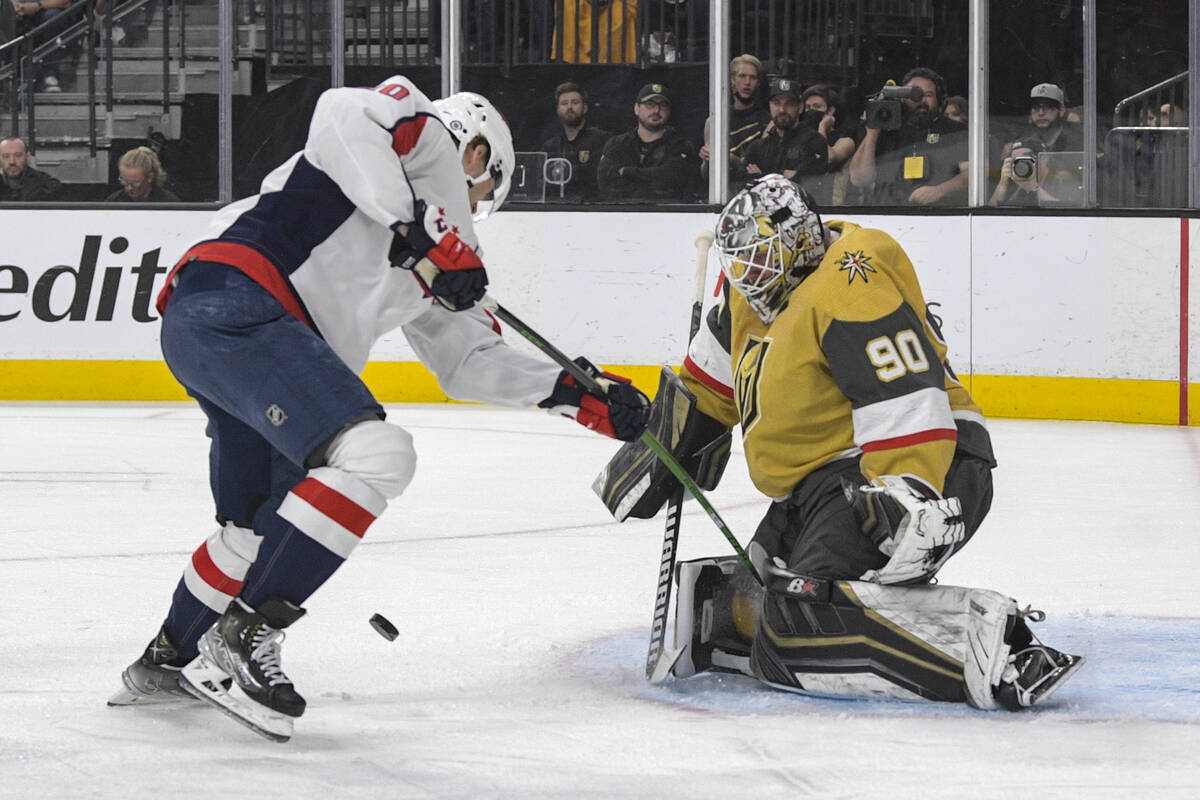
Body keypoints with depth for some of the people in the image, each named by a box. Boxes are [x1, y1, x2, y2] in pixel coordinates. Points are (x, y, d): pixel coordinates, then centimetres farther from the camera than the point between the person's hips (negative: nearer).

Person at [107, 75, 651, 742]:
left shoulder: (447, 251, 31)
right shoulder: (429, 137, 7)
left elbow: (469, 357, 32)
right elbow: (344, 116, -14)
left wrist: (577, 395, 23)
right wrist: (416, 223, -17)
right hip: (232, 303, -10)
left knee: (264, 523, 25)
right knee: (375, 455, -22)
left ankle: (171, 659, 45)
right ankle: (244, 636, -17)